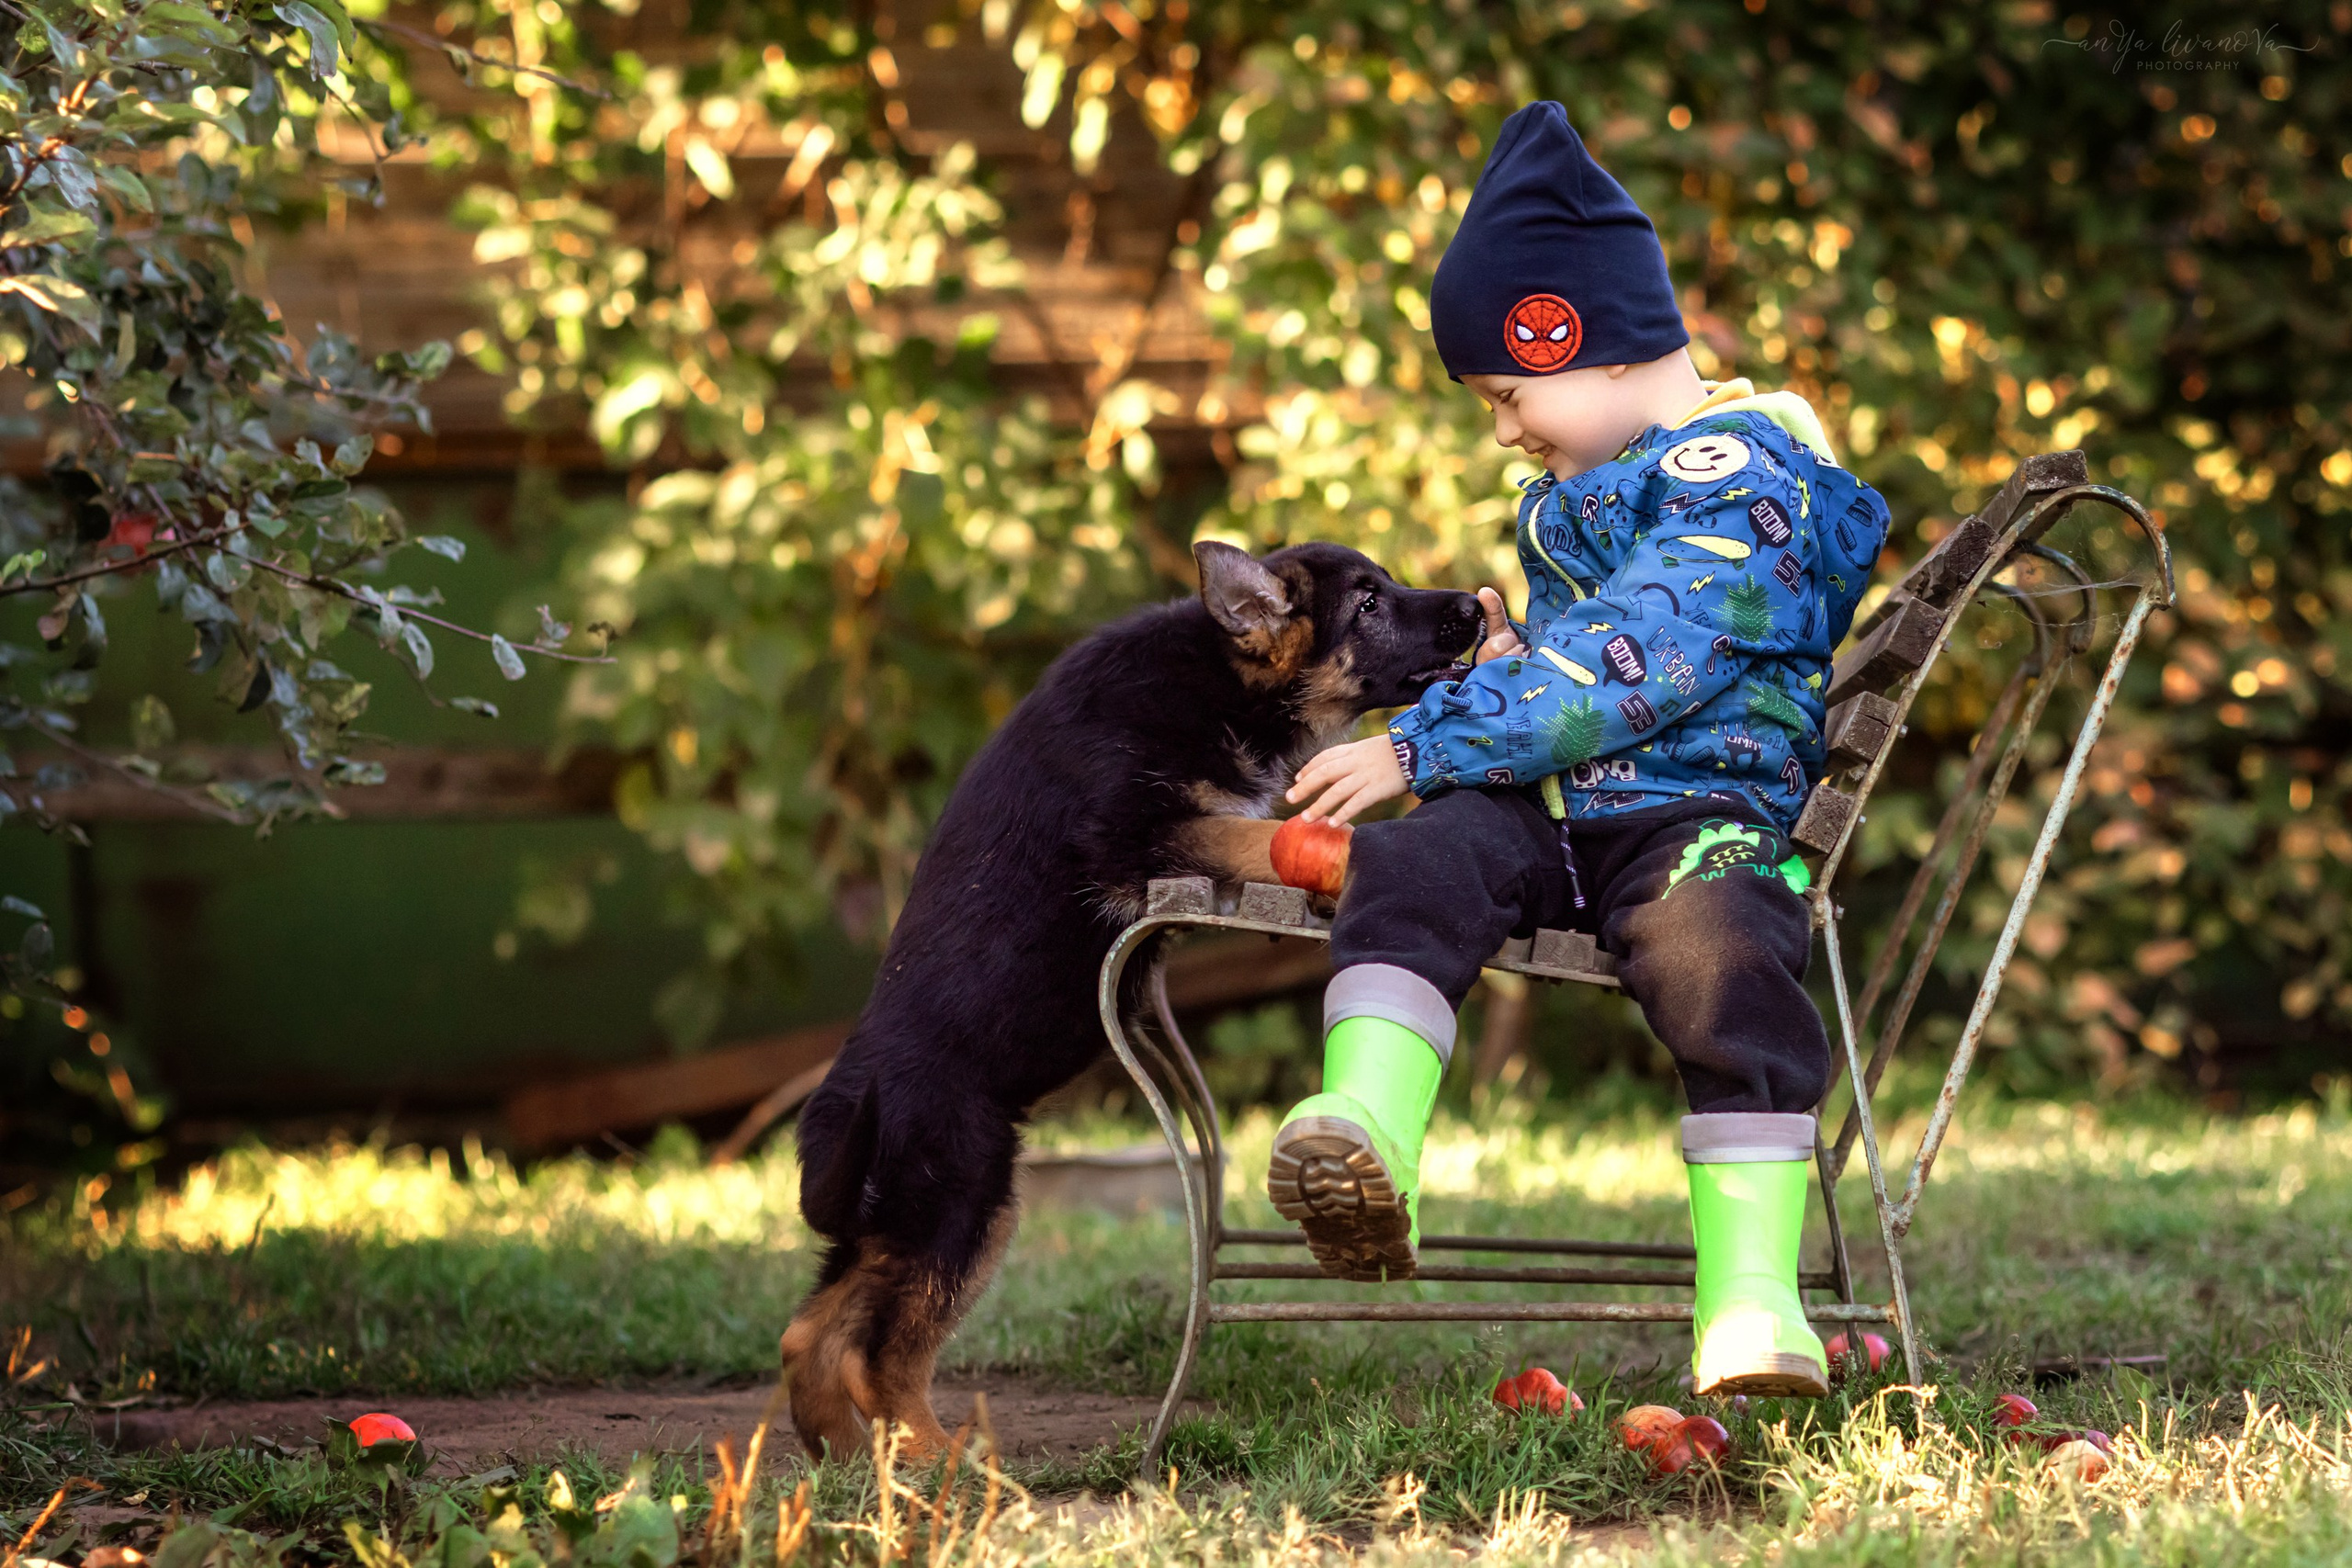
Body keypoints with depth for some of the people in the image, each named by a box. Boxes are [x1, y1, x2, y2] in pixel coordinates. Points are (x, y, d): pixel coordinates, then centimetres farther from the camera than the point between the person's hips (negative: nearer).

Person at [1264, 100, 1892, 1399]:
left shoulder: (1742, 475, -7)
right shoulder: (1572, 495, 25)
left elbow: (1627, 668, -18)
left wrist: (1421, 745, -16)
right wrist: (1503, 666, 20)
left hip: (1696, 812, -7)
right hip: (1540, 809, 7)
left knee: (1719, 954, -36)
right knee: (1416, 867, -24)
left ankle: (1750, 1296, -36)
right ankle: (1364, 1144, -46)